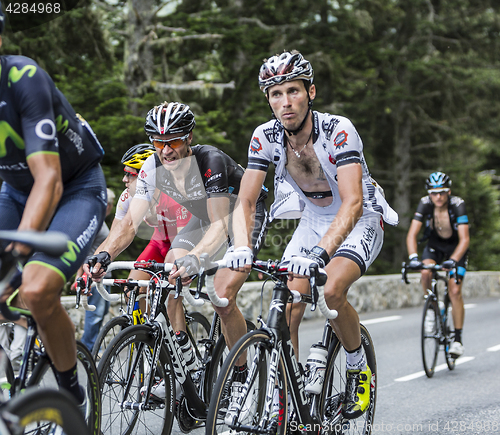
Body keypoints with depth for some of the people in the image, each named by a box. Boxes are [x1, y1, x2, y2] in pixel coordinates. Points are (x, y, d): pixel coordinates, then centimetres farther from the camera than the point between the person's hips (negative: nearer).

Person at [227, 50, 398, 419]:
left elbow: (353, 204, -39)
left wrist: (320, 251, -54)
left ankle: (359, 369, -3)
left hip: (359, 221, -4)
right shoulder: (265, 137, -16)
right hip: (313, 220, 5)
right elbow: (246, 201, -17)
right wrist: (242, 247, -37)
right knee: (285, 311, -11)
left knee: (332, 291, -30)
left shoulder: (338, 130, -29)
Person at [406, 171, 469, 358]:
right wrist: (413, 257, -46)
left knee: (454, 291, -15)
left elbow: (464, 239, -35)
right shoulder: (425, 204, -24)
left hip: (456, 248, -2)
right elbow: (412, 234, -29)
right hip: (435, 245, 2)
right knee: (426, 274, -28)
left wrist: (453, 260, -51)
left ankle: (458, 339, -7)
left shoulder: (458, 205, -30)